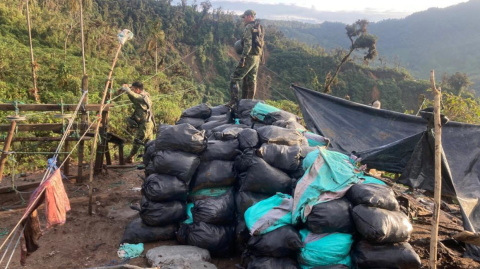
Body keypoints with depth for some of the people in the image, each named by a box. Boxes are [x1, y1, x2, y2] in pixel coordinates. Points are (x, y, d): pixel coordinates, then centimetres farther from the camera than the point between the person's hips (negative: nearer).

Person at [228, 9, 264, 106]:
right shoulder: (259, 28, 17)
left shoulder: (249, 27, -11)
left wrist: (242, 58, -23)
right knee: (251, 80, 13)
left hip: (249, 57, -9)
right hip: (257, 57, 9)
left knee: (234, 78, -6)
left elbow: (248, 44, -21)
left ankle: (234, 101, -13)